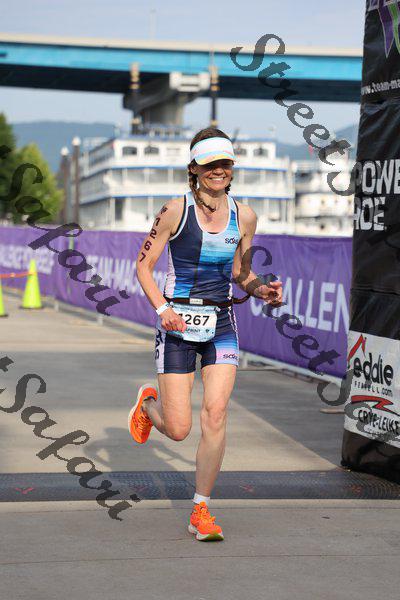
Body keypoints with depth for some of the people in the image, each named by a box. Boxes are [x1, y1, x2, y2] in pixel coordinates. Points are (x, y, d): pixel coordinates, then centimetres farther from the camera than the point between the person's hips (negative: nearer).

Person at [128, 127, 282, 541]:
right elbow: (143, 265, -4)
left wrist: (262, 290, -3)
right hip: (177, 324, -3)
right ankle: (148, 402, 35)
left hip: (221, 324, 3)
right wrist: (162, 309, -18)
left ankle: (201, 512, 3)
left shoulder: (244, 216, 4)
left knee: (215, 416, -10)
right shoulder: (176, 211, -8)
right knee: (177, 430, -3)